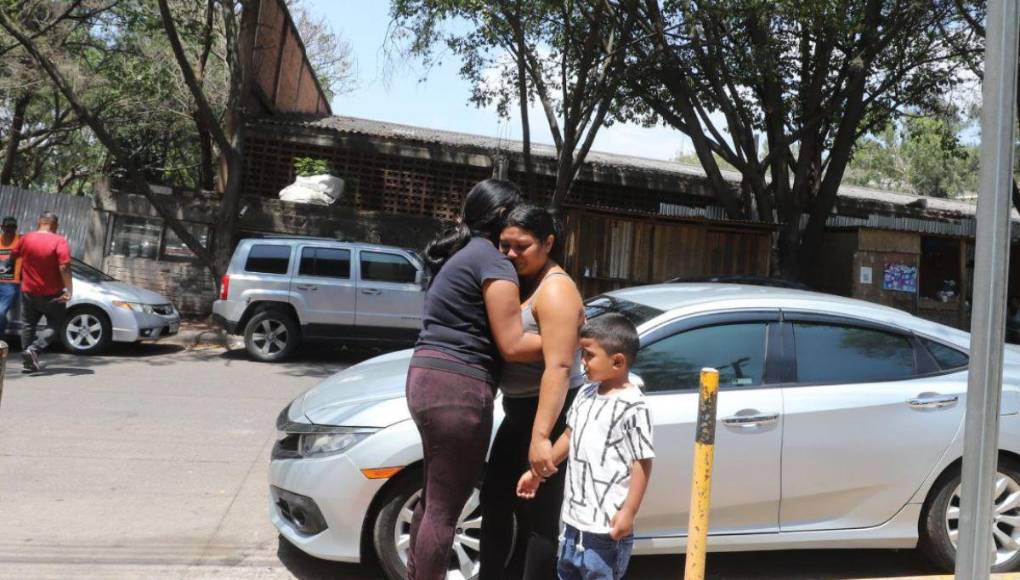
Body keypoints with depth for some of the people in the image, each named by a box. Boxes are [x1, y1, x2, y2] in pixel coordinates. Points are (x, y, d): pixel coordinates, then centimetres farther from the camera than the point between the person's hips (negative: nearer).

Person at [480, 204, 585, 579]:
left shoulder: (555, 290, -18)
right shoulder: (521, 282, 11)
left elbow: (559, 368, -26)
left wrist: (541, 436, -31)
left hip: (551, 414, -10)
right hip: (519, 411, 10)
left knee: (539, 514, -3)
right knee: (496, 498, 19)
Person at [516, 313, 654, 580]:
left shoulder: (632, 406, -17)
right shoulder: (586, 394, 7)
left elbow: (642, 463, -17)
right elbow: (569, 436, 18)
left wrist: (628, 512, -19)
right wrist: (537, 472, 23)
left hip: (607, 523, -9)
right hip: (575, 513, 9)